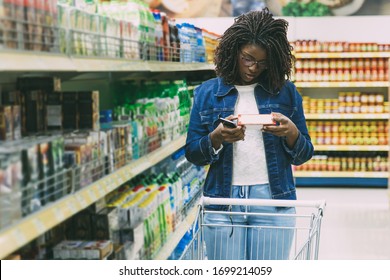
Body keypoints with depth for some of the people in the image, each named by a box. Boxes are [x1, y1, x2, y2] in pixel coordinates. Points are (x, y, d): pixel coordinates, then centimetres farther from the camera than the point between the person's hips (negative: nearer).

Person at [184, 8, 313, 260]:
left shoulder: (286, 92, 6)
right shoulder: (207, 93, 6)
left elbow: (304, 154, 7)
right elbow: (192, 153, 5)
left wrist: (291, 133, -14)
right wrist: (216, 138, -16)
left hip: (273, 201, 0)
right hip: (223, 201, 0)